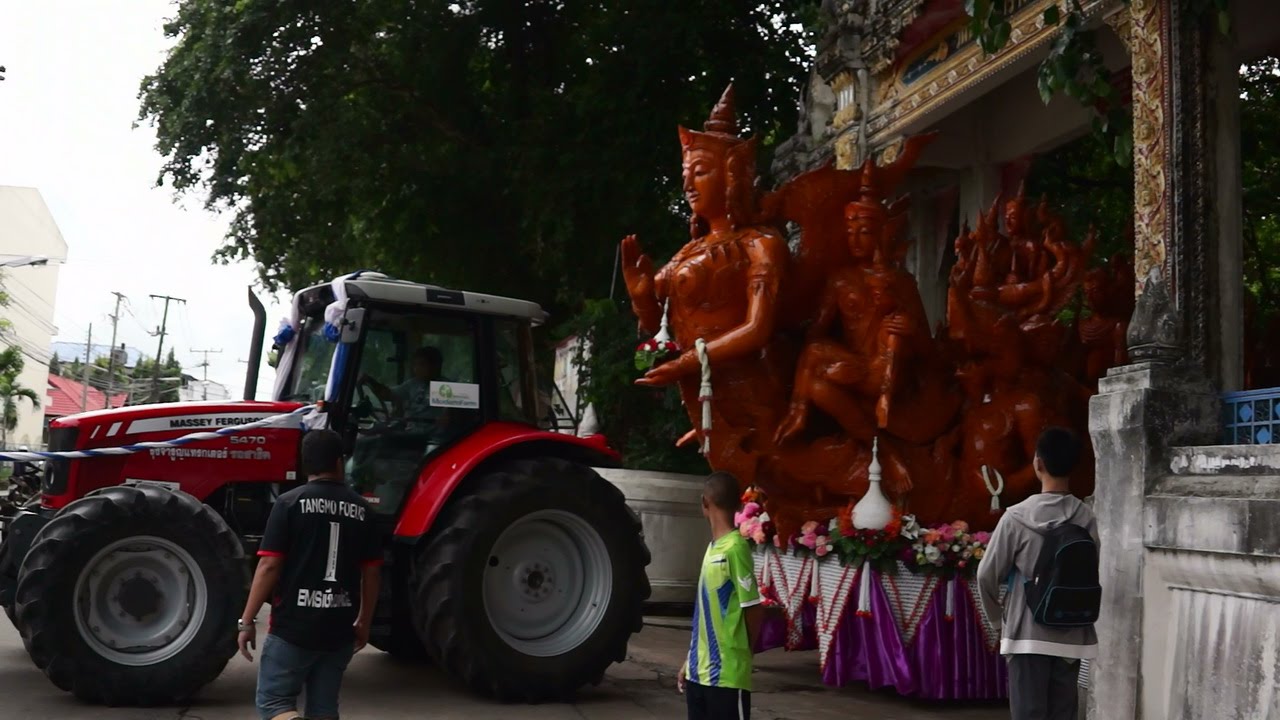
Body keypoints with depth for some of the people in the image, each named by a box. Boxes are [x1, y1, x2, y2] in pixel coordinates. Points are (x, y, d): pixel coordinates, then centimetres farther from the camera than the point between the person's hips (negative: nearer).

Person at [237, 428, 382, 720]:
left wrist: (247, 620, -4)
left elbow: (269, 566, -11)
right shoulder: (360, 508, 4)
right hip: (340, 629, 4)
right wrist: (364, 622, 19)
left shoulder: (290, 502, -7)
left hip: (292, 627, -4)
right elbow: (371, 572, 7)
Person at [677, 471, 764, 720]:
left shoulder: (735, 547, -15)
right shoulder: (713, 547, 12)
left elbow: (753, 608, -14)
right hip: (700, 671, 9)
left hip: (727, 673, -9)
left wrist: (740, 653, 0)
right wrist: (691, 661, 17)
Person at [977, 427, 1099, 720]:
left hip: (1028, 635, -4)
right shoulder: (1086, 519, -1)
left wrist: (999, 619, 10)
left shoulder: (1017, 517, -11)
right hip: (1071, 636, 4)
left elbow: (987, 575, -7)